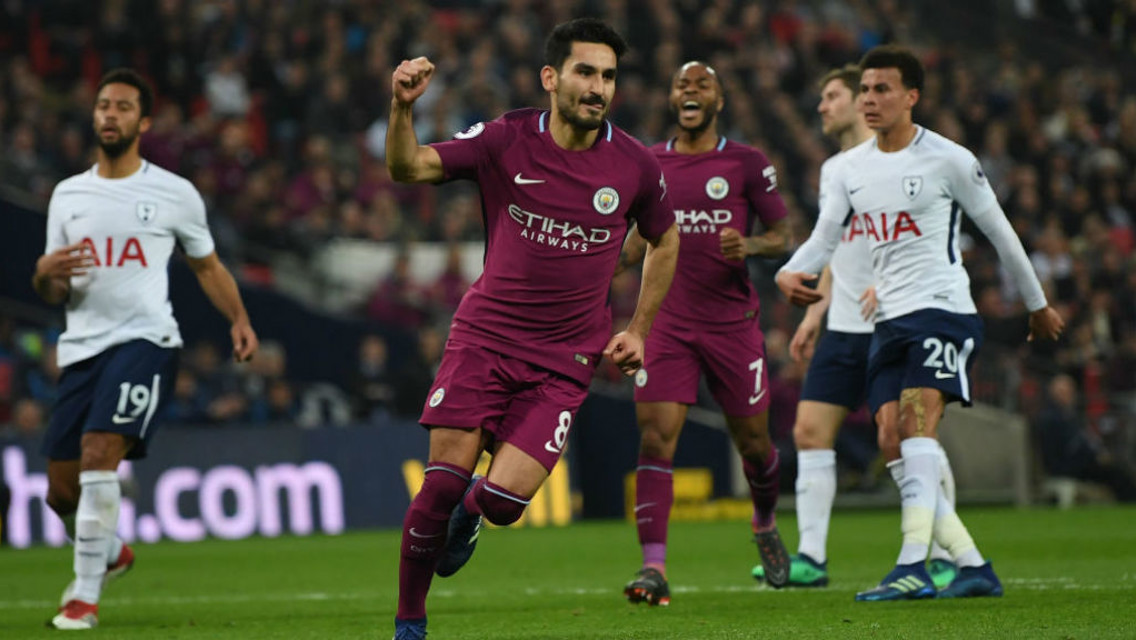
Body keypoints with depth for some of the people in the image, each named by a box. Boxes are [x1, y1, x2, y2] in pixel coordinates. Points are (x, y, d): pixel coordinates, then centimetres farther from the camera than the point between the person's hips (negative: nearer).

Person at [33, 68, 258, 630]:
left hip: (144, 339, -4)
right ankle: (110, 553, 37)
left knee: (98, 452, -24)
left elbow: (207, 267, 16)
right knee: (61, 488, 4)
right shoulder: (67, 195, 13)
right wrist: (45, 274, -9)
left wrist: (238, 320, 1)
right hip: (81, 346, 4)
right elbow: (53, 294, 15)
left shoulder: (175, 194, 5)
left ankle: (85, 595, -17)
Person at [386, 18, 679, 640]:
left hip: (564, 360, 0)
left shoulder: (635, 165, -3)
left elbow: (664, 241, 15)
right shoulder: (506, 140, -7)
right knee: (442, 482, -9)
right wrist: (402, 108, -29)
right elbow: (407, 168, -10)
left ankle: (471, 512, 25)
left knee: (502, 500, -14)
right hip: (483, 337, 0)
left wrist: (638, 330, 10)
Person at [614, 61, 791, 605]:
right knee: (655, 438, -14)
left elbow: (781, 236, 3)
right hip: (668, 322, 1)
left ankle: (765, 527, 40)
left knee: (753, 442, 7)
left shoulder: (746, 163, 0)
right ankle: (654, 569, -18)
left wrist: (749, 245, -17)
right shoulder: (650, 165, 9)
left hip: (733, 322, -1)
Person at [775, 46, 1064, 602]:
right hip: (889, 320, 7)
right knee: (893, 445, -2)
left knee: (916, 428, -22)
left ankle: (912, 569, -29)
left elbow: (999, 231, 5)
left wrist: (1037, 305, 13)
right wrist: (790, 274, -14)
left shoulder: (948, 160, -5)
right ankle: (974, 567, 5)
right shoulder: (850, 168, 11)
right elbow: (823, 239, 9)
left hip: (943, 309, -7)